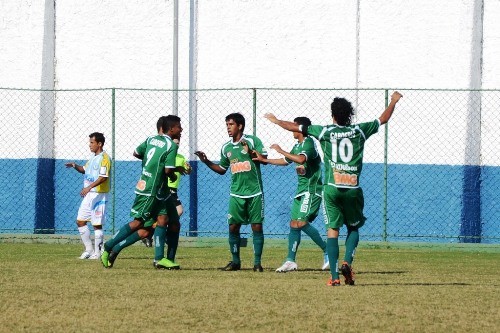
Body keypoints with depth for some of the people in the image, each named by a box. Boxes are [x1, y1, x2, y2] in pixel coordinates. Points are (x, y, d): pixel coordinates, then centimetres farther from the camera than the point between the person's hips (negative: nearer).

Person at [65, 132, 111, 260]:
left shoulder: (104, 158, -12)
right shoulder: (93, 158, 16)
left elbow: (103, 177, -22)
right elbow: (85, 169, 30)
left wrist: (89, 187, -29)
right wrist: (75, 166, 11)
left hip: (99, 195, -9)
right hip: (88, 194, 9)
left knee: (97, 224, -5)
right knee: (80, 221, 8)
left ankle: (97, 253, 1)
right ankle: (89, 249, 16)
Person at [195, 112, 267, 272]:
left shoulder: (252, 141, -5)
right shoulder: (226, 148, 10)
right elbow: (222, 169, 21)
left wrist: (250, 152, -23)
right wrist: (206, 161, 9)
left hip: (254, 192, -4)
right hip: (236, 193, 4)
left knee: (257, 226, -2)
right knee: (233, 226, 0)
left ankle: (257, 263, 4)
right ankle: (235, 261, 12)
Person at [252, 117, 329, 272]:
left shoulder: (309, 143, -13)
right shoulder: (298, 145, 17)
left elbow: (301, 159, -32)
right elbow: (285, 161, 33)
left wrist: (281, 151, -22)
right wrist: (264, 160, 31)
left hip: (311, 190, -10)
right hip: (301, 190, 10)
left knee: (302, 222, -19)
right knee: (294, 224, 6)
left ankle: (327, 251, -13)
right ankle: (291, 261, 8)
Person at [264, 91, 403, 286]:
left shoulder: (325, 131, 1)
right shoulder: (359, 130, 4)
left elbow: (296, 128, 10)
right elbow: (383, 119, 19)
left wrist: (276, 121, 27)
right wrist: (394, 101, 36)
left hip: (331, 188, -1)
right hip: (353, 189, 1)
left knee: (332, 230, 1)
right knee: (354, 227, 17)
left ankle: (334, 276, -7)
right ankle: (347, 262, -7)